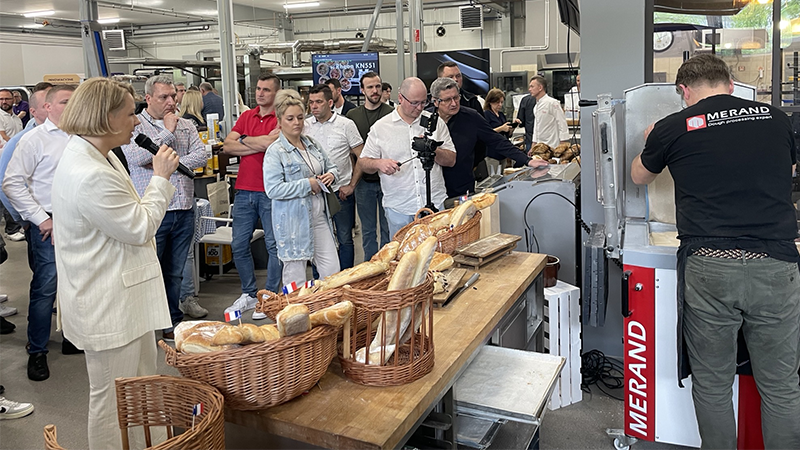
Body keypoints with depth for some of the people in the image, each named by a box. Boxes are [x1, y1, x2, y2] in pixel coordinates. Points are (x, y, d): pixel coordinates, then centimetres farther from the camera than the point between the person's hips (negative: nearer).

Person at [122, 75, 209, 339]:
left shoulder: (186, 126, 13)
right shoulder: (135, 125, -1)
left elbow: (201, 156, 0)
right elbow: (137, 157, -18)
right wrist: (167, 132, -10)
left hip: (184, 211, 5)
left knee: (175, 273, 14)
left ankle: (172, 322, 26)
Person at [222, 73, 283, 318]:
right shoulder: (246, 116, 14)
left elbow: (270, 141, -20)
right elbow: (228, 146, 4)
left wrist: (245, 139, -2)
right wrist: (259, 145, -8)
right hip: (244, 190, 6)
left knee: (274, 245, 2)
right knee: (239, 245, 10)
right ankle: (249, 294, 25)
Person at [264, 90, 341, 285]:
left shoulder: (313, 144, 11)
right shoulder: (275, 152, -10)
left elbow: (331, 167, 25)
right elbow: (272, 189, -20)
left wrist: (331, 175, 0)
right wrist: (307, 185, -17)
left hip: (319, 216, 6)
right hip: (293, 221, -6)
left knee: (332, 270, 6)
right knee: (295, 274, 4)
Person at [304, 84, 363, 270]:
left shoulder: (346, 124, -2)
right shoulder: (305, 126, 4)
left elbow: (361, 157, -1)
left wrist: (351, 185, -7)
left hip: (341, 191, -2)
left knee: (345, 239, 5)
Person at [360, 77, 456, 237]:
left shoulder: (435, 122, 7)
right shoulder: (380, 127, 3)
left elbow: (451, 160, 6)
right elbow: (364, 163, 5)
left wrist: (433, 150, -12)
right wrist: (379, 163, -16)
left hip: (435, 205, 1)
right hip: (398, 208, -1)